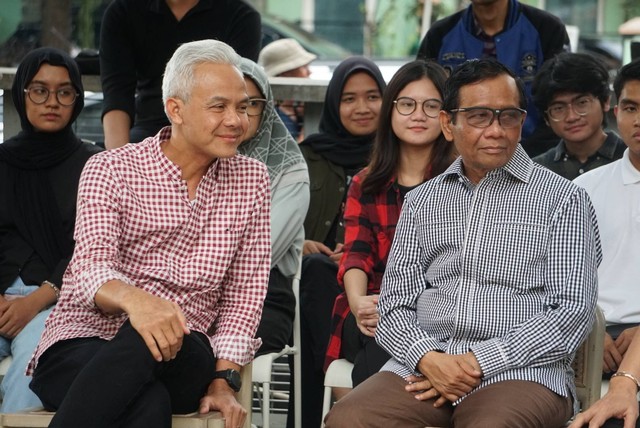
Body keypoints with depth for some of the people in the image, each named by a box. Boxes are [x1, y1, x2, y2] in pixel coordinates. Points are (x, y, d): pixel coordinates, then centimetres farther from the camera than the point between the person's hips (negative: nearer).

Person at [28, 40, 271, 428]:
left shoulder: (252, 180, 12)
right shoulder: (110, 170, 2)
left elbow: (243, 293, 10)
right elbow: (90, 269, -13)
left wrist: (223, 379, -6)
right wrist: (134, 299, -38)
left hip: (181, 355, 3)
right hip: (82, 342, -2)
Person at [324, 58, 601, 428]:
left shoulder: (562, 199, 7)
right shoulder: (422, 201, 19)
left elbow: (572, 312, -2)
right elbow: (395, 304, 14)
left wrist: (478, 363, -10)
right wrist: (428, 359, -9)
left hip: (519, 371, -3)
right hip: (421, 368, 3)